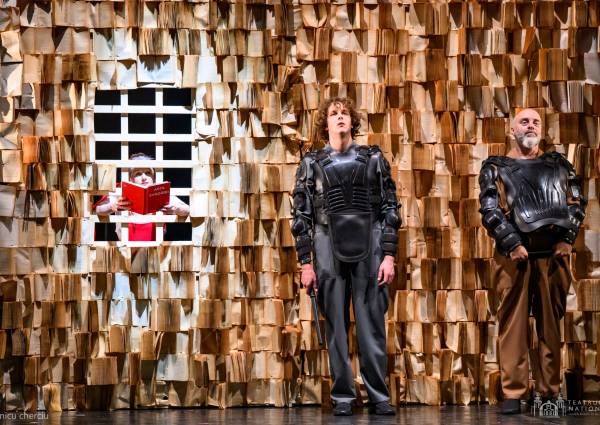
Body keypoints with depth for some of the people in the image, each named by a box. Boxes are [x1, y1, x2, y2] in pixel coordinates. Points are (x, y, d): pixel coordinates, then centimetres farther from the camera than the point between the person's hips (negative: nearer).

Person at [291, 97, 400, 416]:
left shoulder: (373, 159, 8)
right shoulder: (311, 164, 8)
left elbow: (390, 209, 6)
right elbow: (301, 216, 6)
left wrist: (389, 255, -2)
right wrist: (306, 263, 0)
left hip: (369, 249, 0)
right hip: (329, 249, 0)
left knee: (372, 325, 0)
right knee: (336, 326, 3)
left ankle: (379, 395, 6)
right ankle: (343, 396, 9)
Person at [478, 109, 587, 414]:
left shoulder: (558, 165, 15)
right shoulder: (496, 168, 8)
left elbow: (576, 203, 11)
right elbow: (490, 210, -3)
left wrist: (567, 239, -3)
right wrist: (512, 244, -12)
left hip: (553, 253, 2)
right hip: (515, 253, -2)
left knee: (551, 323, 5)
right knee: (513, 322, -3)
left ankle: (551, 391, 10)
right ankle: (513, 393, -2)